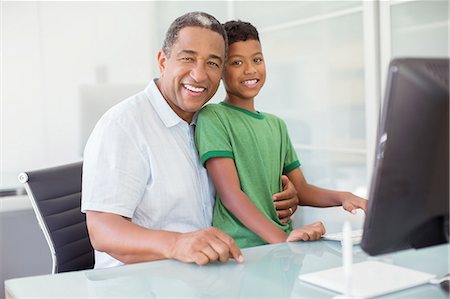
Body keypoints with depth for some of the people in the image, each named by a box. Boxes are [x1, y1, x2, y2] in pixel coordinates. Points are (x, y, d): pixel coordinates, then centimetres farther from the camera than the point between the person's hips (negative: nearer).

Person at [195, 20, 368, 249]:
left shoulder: (276, 125, 17)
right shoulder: (212, 117, -5)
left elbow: (300, 189, 16)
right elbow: (230, 194, -13)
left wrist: (341, 197, -3)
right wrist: (282, 238, -22)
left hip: (285, 244, 6)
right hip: (238, 249, -5)